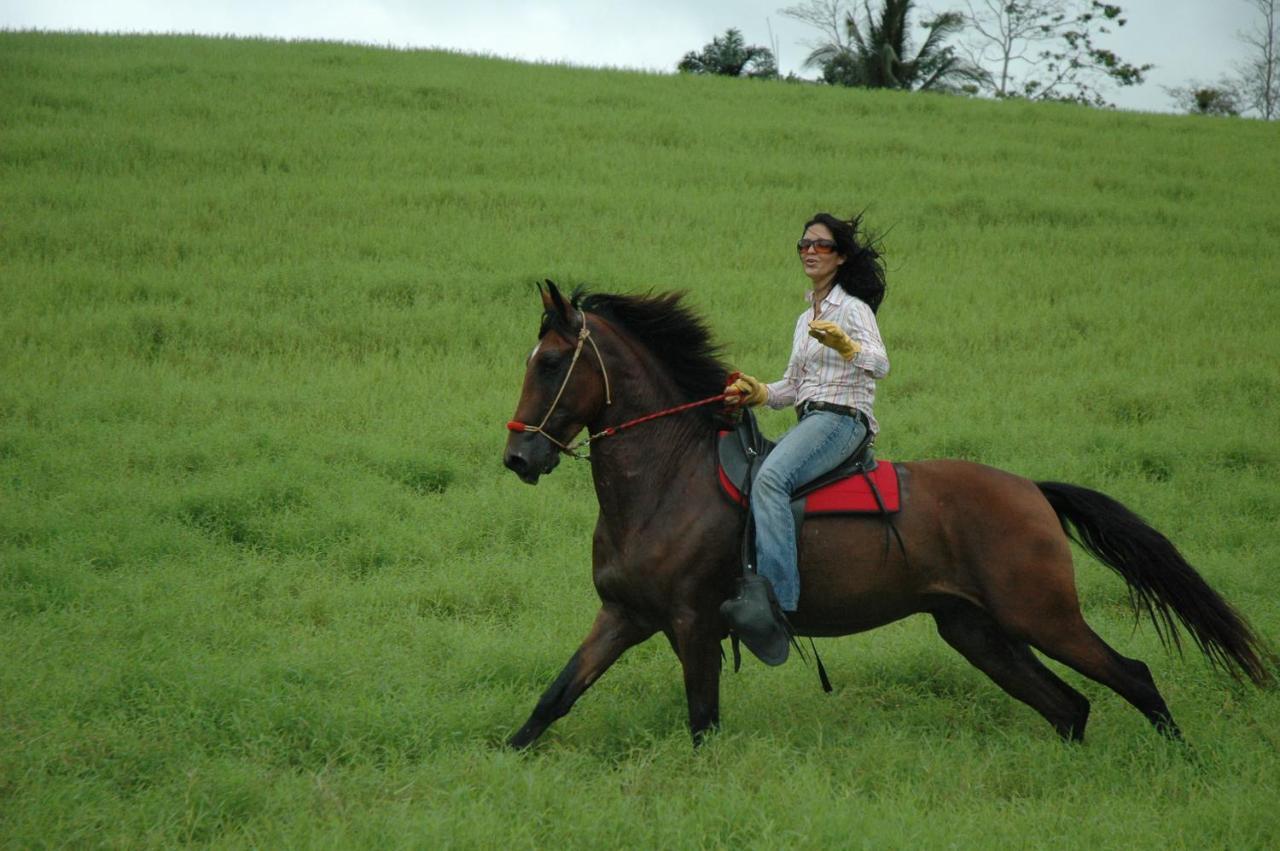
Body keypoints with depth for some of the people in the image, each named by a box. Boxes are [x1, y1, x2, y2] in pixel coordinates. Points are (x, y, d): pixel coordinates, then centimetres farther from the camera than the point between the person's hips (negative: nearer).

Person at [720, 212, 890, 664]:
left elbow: (880, 364, -18)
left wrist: (843, 344, -36)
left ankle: (774, 601, -47)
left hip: (842, 419, -10)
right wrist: (758, 393, 8)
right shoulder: (806, 319, 24)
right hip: (808, 420, 10)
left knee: (769, 479, -34)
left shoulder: (853, 309, -1)